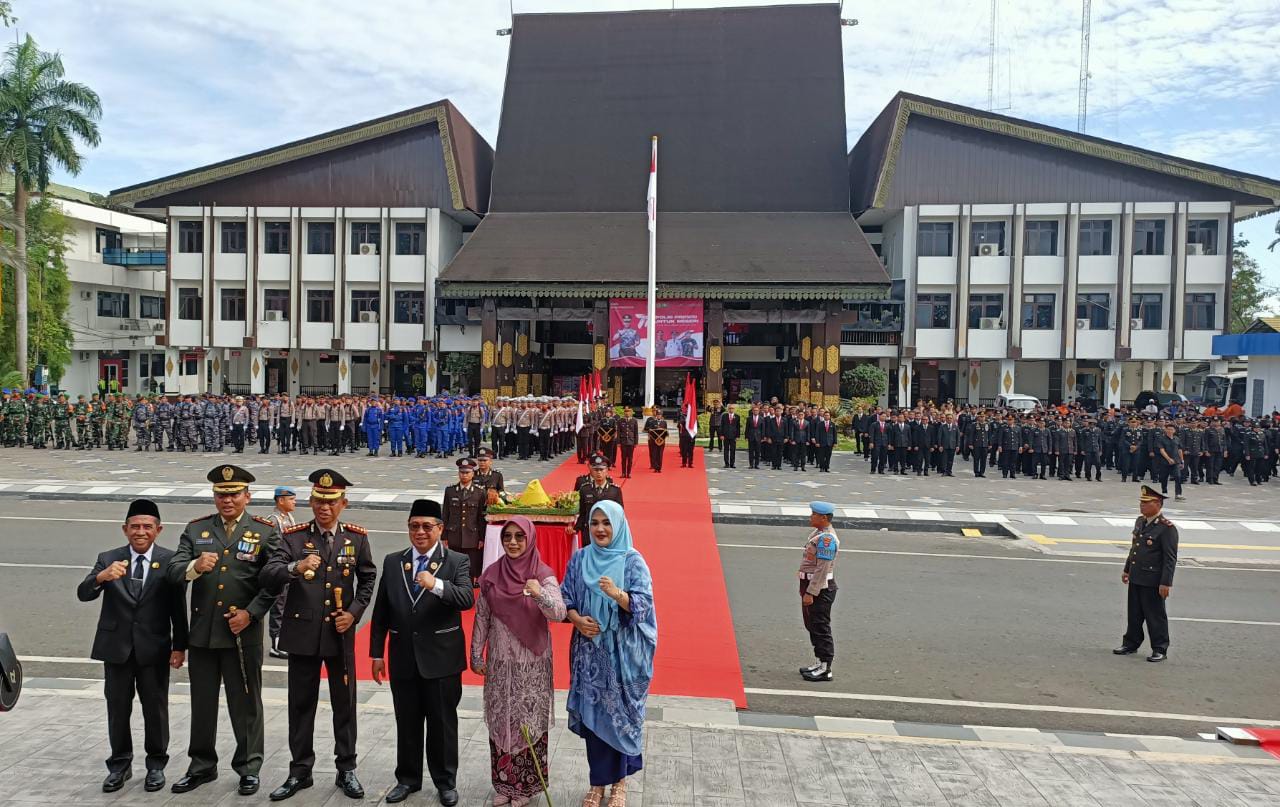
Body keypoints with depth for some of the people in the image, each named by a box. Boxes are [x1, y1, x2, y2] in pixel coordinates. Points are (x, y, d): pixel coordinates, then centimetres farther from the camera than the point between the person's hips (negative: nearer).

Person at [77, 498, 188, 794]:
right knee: (117, 708, 12)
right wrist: (102, 576, -35)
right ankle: (119, 764, 27)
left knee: (155, 708, 8)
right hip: (116, 646, 2)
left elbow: (179, 607, -4)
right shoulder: (108, 559, -1)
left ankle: (156, 765, 23)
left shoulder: (171, 560, -6)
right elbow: (83, 594, -13)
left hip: (154, 648, -1)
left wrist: (179, 646, -8)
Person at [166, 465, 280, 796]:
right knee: (202, 702, 14)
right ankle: (202, 766, 30)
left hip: (243, 633, -3)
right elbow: (172, 571, -2)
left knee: (246, 704, 7)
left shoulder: (265, 532, -1)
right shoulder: (196, 529, 7)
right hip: (202, 632, 3)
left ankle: (249, 767, 21)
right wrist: (194, 566, -24)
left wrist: (250, 613, -15)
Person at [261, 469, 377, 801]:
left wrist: (354, 612, -5)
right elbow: (267, 577, -17)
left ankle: (346, 770, 23)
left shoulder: (357, 537, -1)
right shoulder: (293, 537, -5)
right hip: (302, 633, 0)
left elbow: (368, 579, 8)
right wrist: (295, 568, -37)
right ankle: (300, 771, 26)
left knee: (344, 704, 9)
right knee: (301, 705, 11)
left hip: (341, 634, 1)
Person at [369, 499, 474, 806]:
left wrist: (437, 585, -37)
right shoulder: (392, 562, 4)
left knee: (443, 723, 9)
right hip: (403, 657, 3)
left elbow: (467, 599, -21)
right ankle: (408, 778, 33)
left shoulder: (457, 561, -6)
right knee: (406, 723, 15)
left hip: (441, 657, -3)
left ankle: (446, 781, 26)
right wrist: (377, 653, 5)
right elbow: (381, 612, 7)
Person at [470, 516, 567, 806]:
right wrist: (476, 654, 5)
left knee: (529, 720, 4)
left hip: (532, 661, -3)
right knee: (500, 719, 11)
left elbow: (559, 613, -20)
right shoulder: (491, 574, 0)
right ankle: (504, 783, 26)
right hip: (500, 660, 3)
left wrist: (539, 594, -38)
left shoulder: (543, 574, -9)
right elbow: (482, 616, 6)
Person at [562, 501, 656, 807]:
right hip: (588, 649, 3)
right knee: (591, 713, 9)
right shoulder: (579, 559, 3)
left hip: (622, 652, -3)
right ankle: (598, 781, 26)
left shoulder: (632, 561, -8)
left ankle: (619, 781, 25)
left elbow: (644, 604, -14)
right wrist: (577, 620, -13)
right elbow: (565, 598, 6)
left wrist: (618, 594, -33)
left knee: (620, 713, 5)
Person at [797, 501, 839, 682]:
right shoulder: (818, 532, 11)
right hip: (810, 583, 10)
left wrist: (810, 592, -23)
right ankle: (821, 662, 28)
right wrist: (805, 589, 21)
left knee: (820, 627, -3)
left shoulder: (827, 538, -21)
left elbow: (822, 568, -24)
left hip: (820, 588, -10)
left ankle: (825, 669, 6)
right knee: (812, 625, 17)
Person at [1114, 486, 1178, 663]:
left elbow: (1170, 558, -17)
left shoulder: (1167, 528, -16)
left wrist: (1166, 583, -19)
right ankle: (1131, 643, 28)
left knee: (1155, 615, 5)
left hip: (1153, 581, -7)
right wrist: (1127, 569, 21)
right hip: (1136, 578, 7)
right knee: (1134, 613, 16)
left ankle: (1160, 649, 18)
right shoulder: (1140, 521, 9)